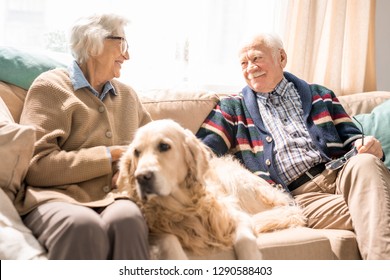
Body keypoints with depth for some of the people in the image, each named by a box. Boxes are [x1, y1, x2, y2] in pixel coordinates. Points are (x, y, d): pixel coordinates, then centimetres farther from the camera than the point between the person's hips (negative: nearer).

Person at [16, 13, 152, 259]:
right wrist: (109, 156, -7)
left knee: (127, 218, -34)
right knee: (82, 225, -39)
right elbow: (36, 165, -7)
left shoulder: (128, 94, 22)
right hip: (58, 196, -3)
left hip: (115, 198, 4)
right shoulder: (51, 86, 4)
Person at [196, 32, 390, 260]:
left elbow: (351, 137, 17)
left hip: (340, 172, 4)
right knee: (366, 212, -31)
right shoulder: (233, 108, 18)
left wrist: (367, 146, -7)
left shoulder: (319, 96, 24)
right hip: (301, 195, -3)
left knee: (365, 163, -33)